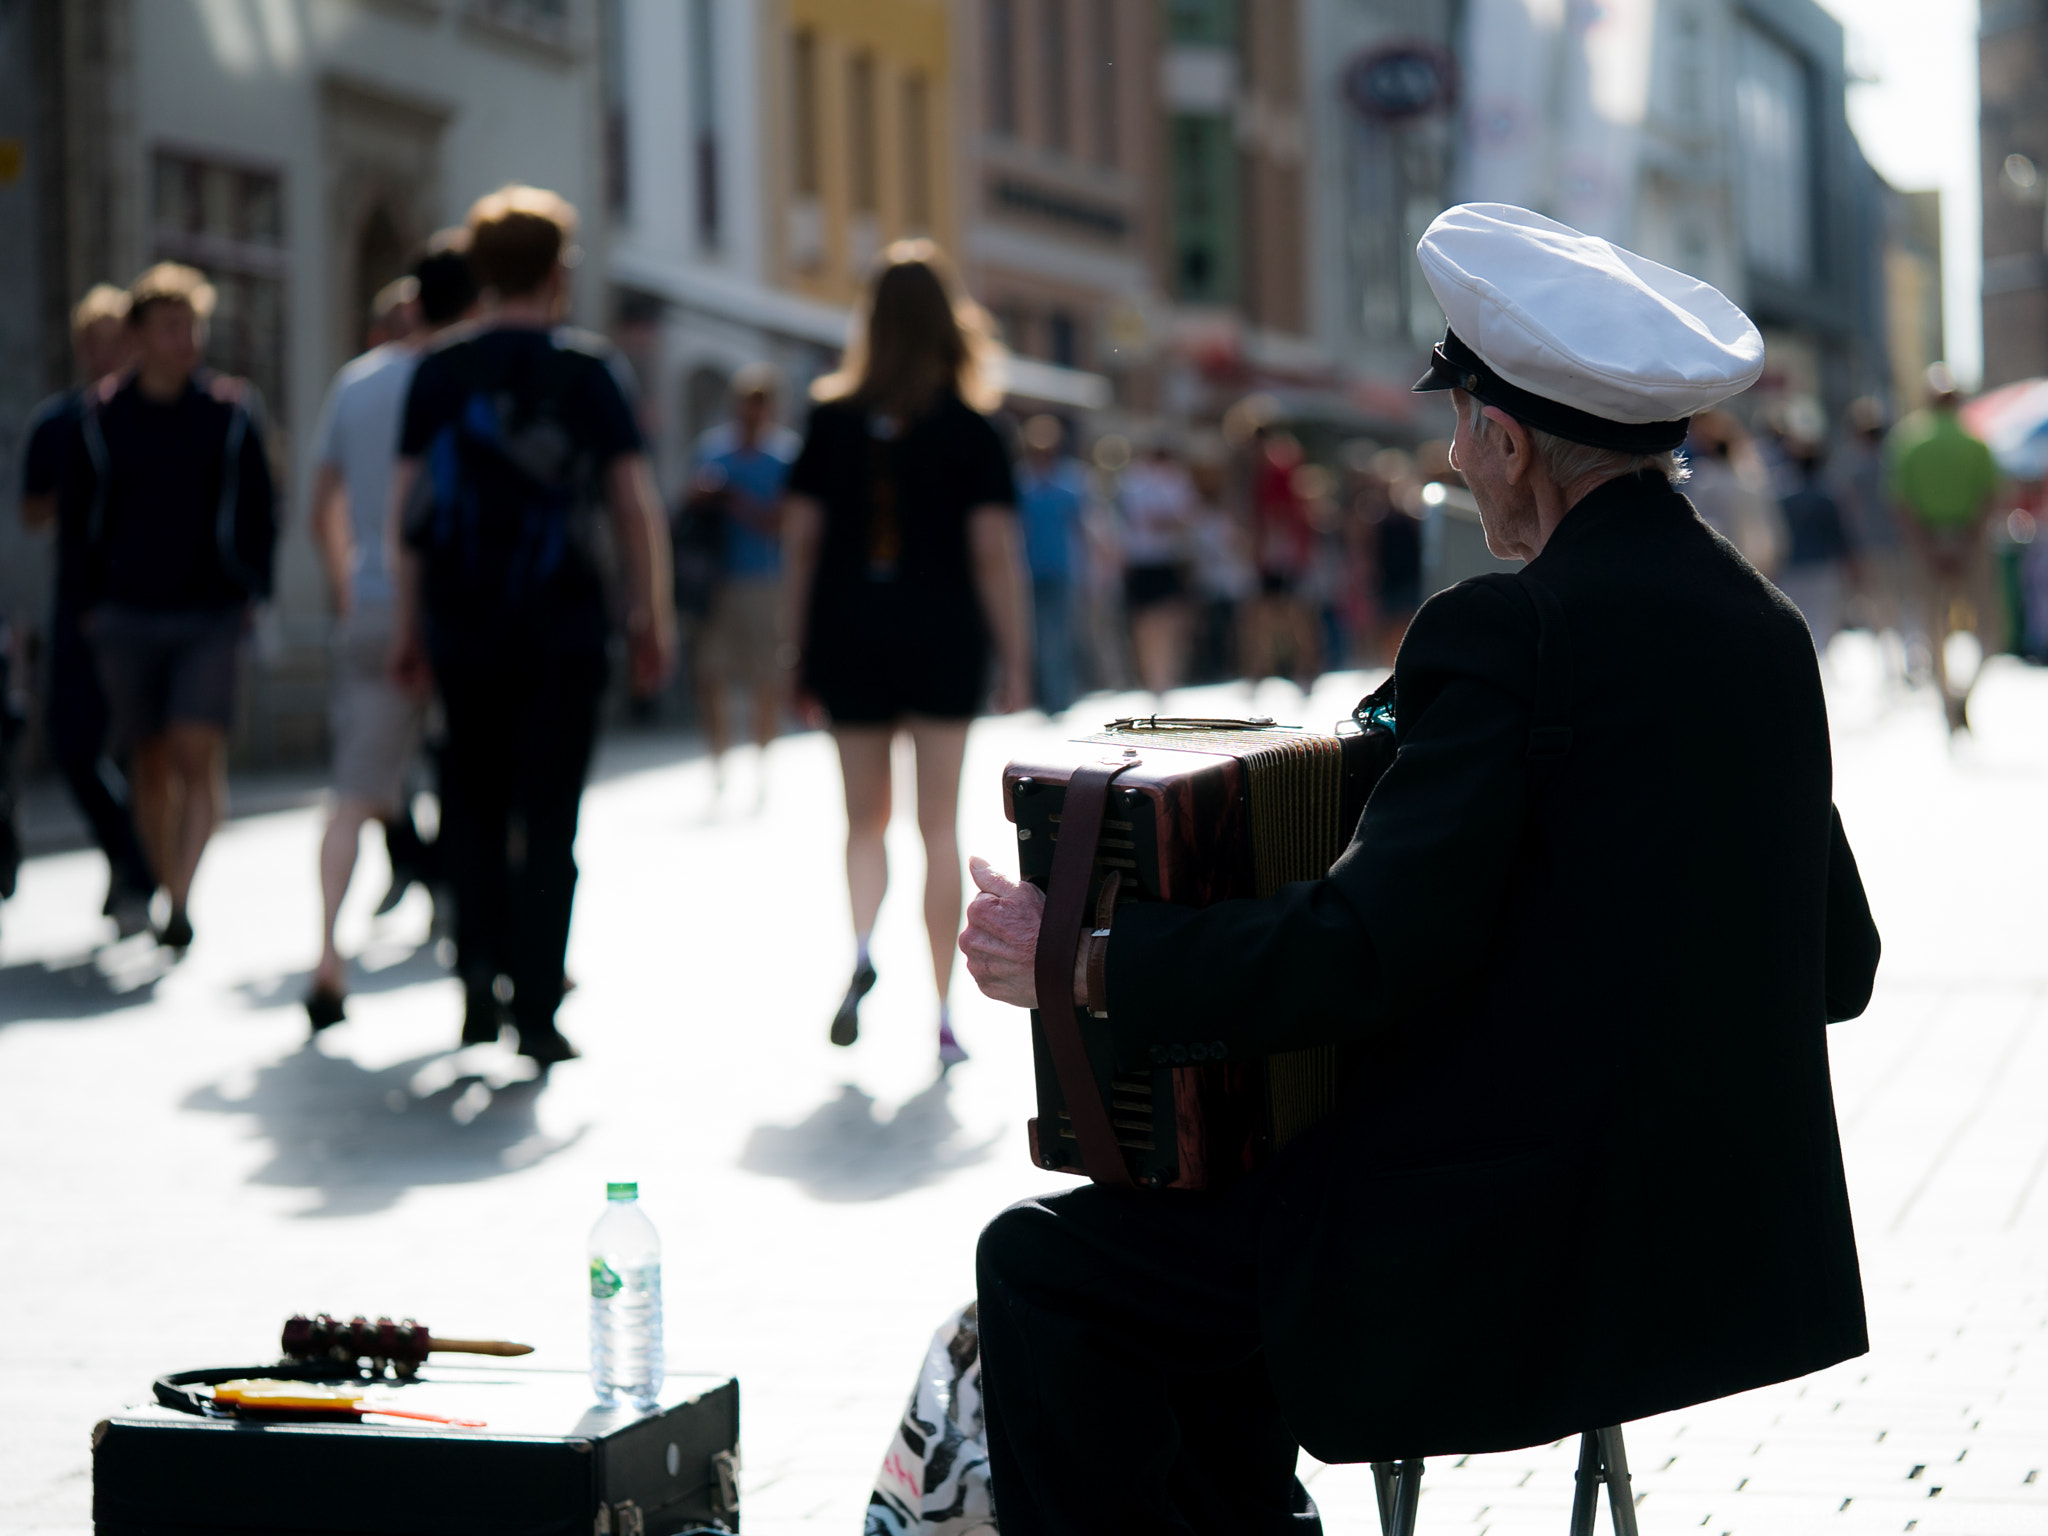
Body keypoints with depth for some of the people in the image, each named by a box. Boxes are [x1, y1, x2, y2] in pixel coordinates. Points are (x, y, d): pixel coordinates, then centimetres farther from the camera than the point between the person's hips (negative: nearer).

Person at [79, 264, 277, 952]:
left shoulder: (231, 411, 2)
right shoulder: (101, 414, 4)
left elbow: (258, 509, 9)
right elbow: (89, 514, 11)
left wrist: (253, 591, 2)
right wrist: (91, 602, 7)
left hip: (210, 616, -1)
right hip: (127, 617, 2)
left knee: (198, 756, -14)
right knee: (151, 766, 7)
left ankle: (182, 899, -18)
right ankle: (166, 887, 18)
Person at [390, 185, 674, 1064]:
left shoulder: (437, 373, 4)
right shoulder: (588, 370, -2)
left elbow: (407, 503, 4)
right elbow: (636, 503, -5)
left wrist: (408, 622, 10)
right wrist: (652, 618, 2)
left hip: (462, 622, 2)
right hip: (563, 627, -2)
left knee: (473, 802, 16)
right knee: (548, 816, 2)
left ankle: (481, 965, 2)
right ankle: (536, 1009, 0)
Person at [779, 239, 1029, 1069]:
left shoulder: (831, 419, 2)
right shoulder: (971, 430, -3)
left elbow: (799, 538, 2)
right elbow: (994, 550, -6)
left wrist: (796, 645, 8)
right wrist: (1015, 657, -1)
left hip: (848, 636, 1)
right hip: (943, 640, -1)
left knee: (865, 818, 14)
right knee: (939, 825, 5)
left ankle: (860, 947, -13)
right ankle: (943, 1015, 5)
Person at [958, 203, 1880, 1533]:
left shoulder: (1511, 633, -17)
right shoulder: (1764, 626, 7)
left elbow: (1373, 951, -24)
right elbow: (1838, 965, 12)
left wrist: (1083, 962, -14)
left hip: (1511, 1263, -9)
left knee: (1042, 1264, 5)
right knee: (1179, 1242, 27)